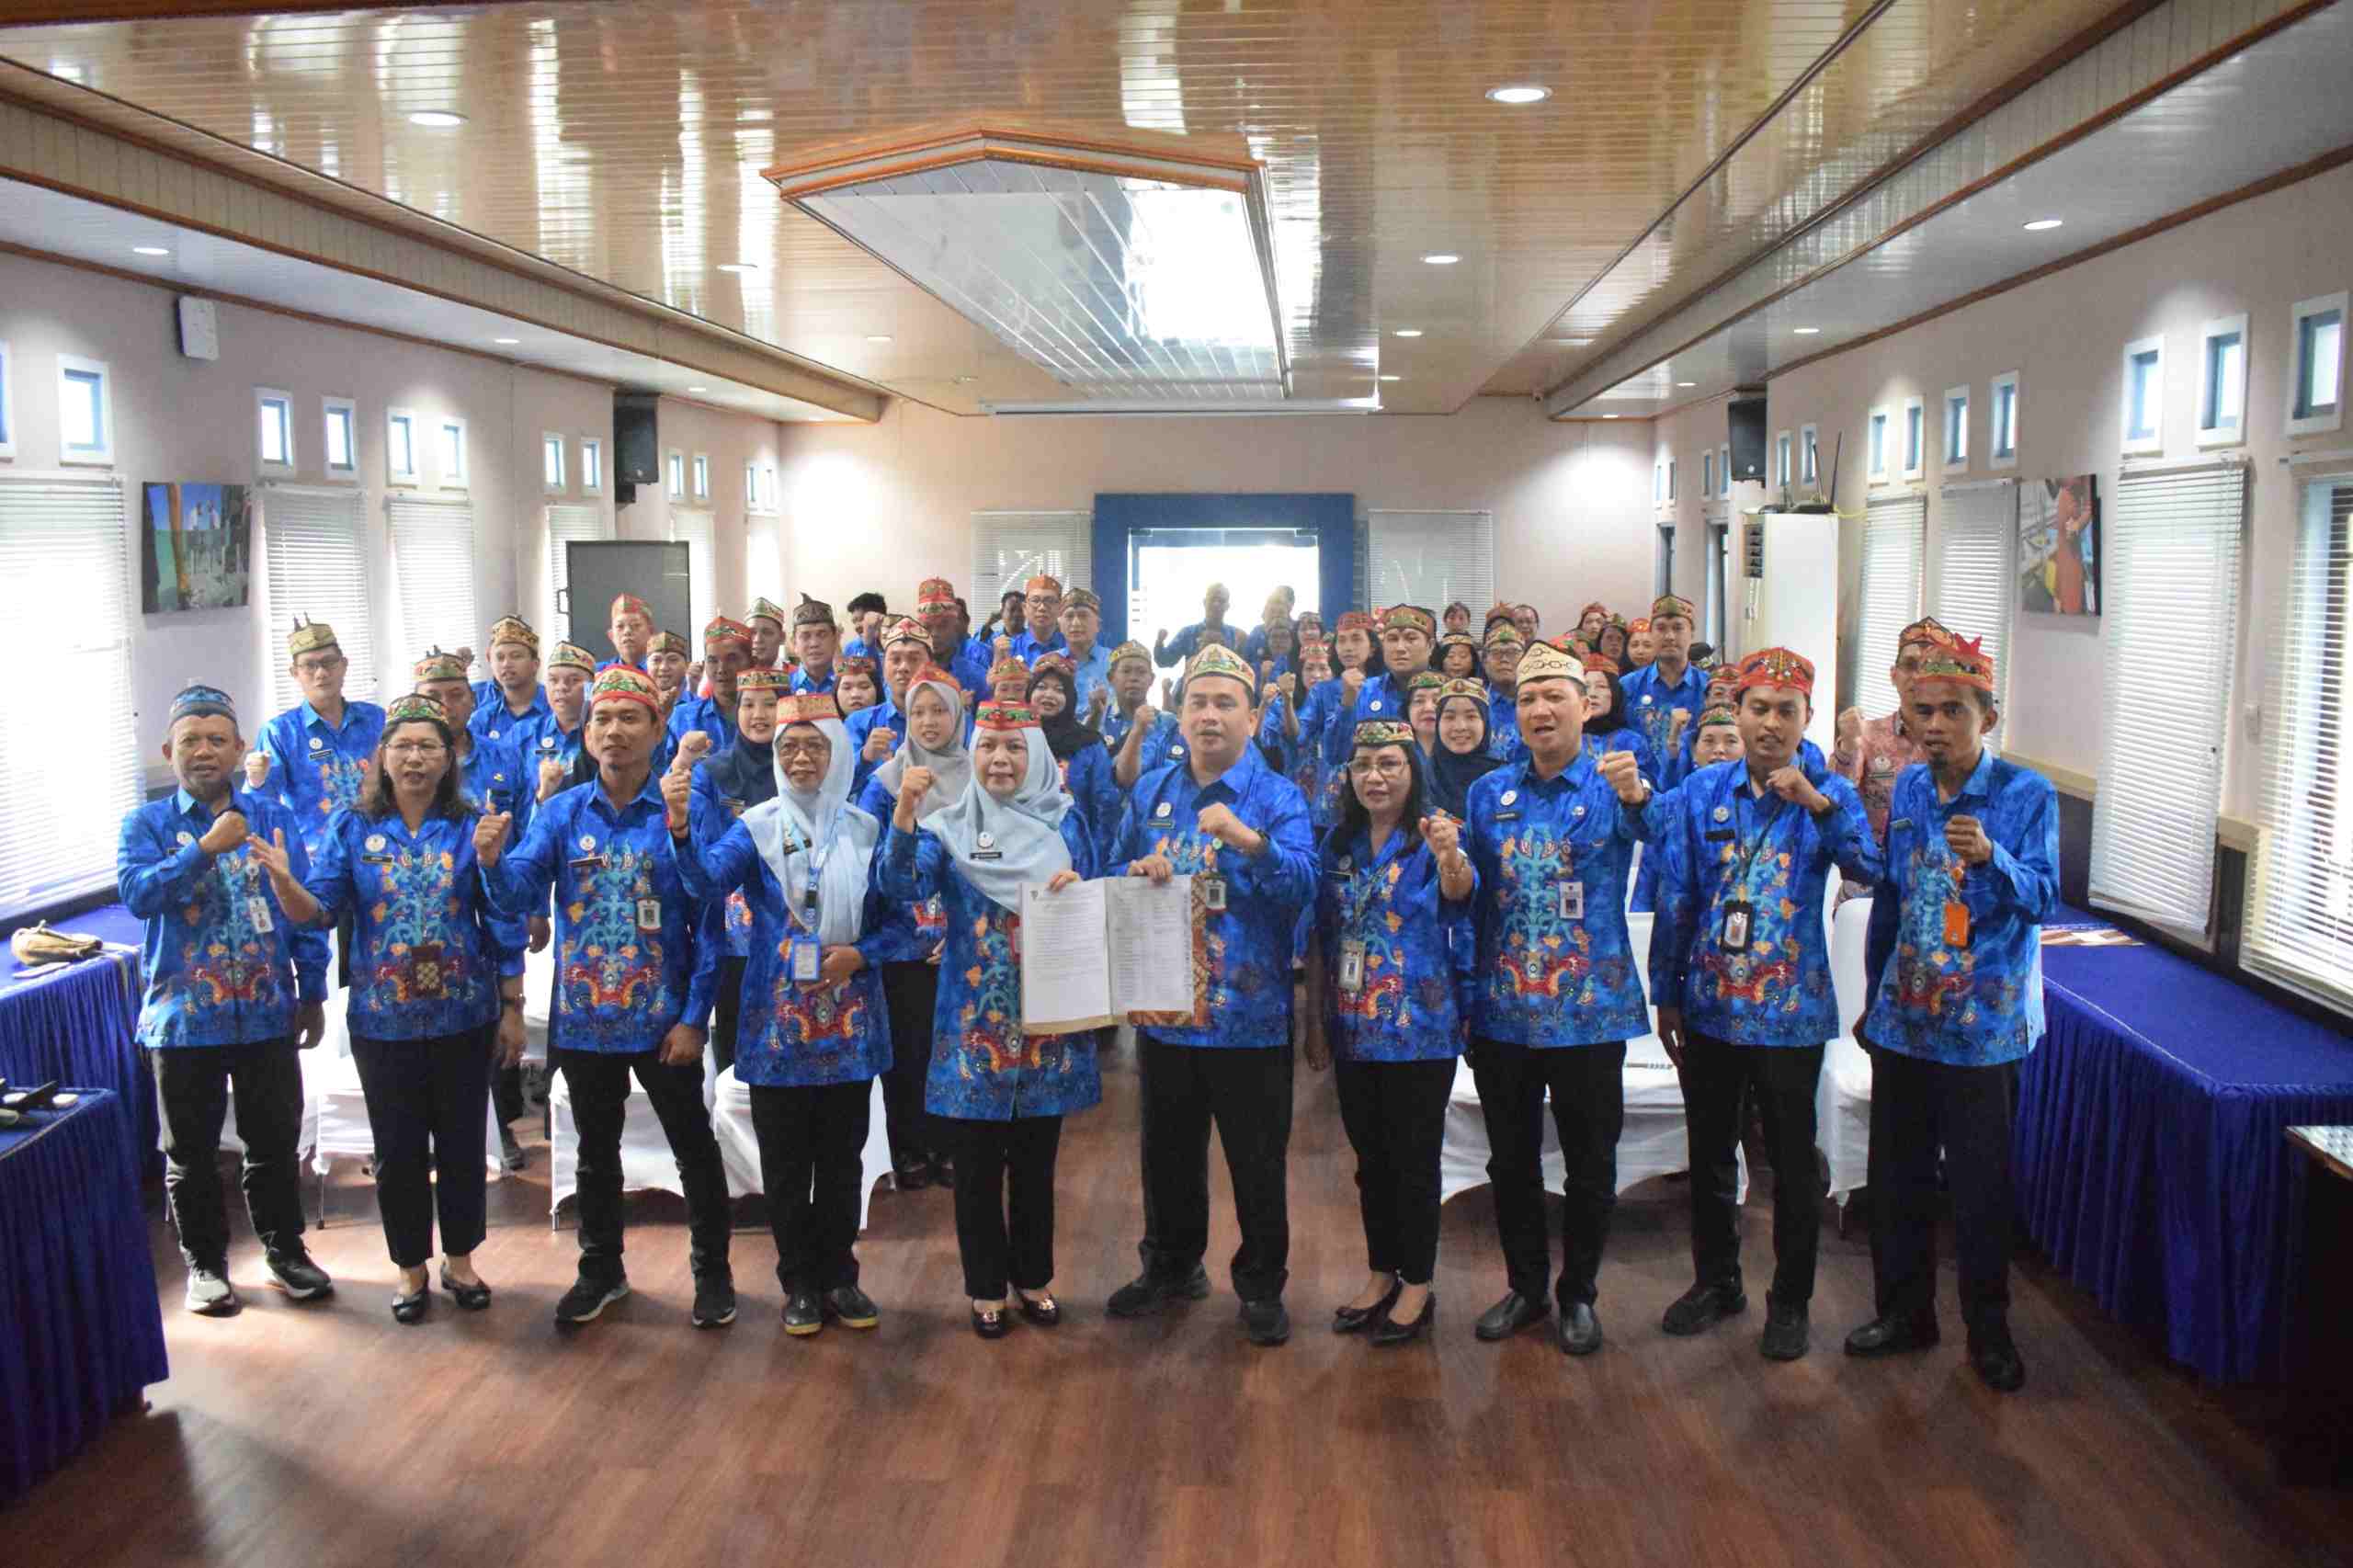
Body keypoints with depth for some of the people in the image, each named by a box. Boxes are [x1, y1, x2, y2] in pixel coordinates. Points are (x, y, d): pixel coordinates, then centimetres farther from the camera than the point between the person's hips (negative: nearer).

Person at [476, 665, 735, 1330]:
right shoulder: (563, 813, 0)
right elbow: (517, 897, -11)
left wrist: (694, 1017, -13)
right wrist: (492, 861, -33)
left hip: (663, 1021, -3)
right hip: (584, 1019, 3)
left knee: (694, 1149, 10)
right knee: (596, 1152, 19)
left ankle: (712, 1271, 27)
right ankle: (601, 1269, 37)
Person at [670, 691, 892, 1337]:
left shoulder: (866, 830, 3)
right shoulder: (756, 827, -2)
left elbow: (893, 916, 6)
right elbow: (709, 880, -20)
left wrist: (859, 954, -13)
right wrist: (681, 827, -37)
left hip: (849, 1020, 1)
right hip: (778, 1017, -1)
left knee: (842, 1157, 10)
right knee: (786, 1162, 7)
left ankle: (838, 1276, 25)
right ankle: (800, 1283, 22)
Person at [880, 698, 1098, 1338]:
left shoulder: (1064, 822, 4)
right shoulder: (948, 826, -1)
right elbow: (903, 885, -18)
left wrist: (1078, 892, -14)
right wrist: (903, 812, -32)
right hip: (975, 1024, -1)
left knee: (1036, 1159, 13)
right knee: (978, 1163, 6)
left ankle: (1035, 1278, 29)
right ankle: (986, 1286, 21)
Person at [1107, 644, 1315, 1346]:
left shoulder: (1277, 796, -7)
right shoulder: (1151, 793, 7)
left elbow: (1303, 883, -22)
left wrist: (1248, 839, -37)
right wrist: (1136, 874, -9)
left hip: (1248, 1015, -4)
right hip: (1163, 1008, 5)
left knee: (1257, 1161, 7)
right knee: (1168, 1152, 19)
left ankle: (1261, 1286, 24)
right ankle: (1171, 1266, 38)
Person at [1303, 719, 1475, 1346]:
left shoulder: (1434, 839, -9)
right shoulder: (1338, 844, 5)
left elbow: (1459, 892, -31)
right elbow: (1320, 939, 9)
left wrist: (1452, 857, -54)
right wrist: (1315, 1023, 7)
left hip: (1419, 1031, -4)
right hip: (1353, 1031, 5)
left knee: (1414, 1159, 4)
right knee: (1370, 1158, 15)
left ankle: (1418, 1286, 18)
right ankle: (1381, 1274, 29)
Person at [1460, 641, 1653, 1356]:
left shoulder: (1612, 786, -6)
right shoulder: (1489, 794, 5)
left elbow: (1643, 827, -32)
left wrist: (1636, 797, -52)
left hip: (1588, 1012, -3)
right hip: (1504, 1010, 3)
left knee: (1590, 1166, 10)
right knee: (1511, 1162, 14)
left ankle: (1579, 1294, 28)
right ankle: (1525, 1287, 31)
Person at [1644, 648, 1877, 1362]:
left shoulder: (1828, 795, -4)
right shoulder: (1700, 793, 1)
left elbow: (1867, 867, -22)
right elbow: (1675, 900, 4)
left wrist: (1817, 803, -35)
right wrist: (1666, 995, 5)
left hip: (1790, 1013, -2)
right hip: (1710, 1006, 3)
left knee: (1793, 1164, 9)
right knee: (1709, 1155, 15)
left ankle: (1790, 1301, 26)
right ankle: (1716, 1281, 34)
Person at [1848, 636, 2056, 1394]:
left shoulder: (2027, 794, -8)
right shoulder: (1907, 790, 5)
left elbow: (2042, 898, -16)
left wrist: (1992, 856, -35)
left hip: (1982, 1024, -4)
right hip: (1904, 1018, 5)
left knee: (1980, 1183, 5)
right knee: (1896, 1174, 13)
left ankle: (1988, 1329, 22)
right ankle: (1904, 1310, 29)